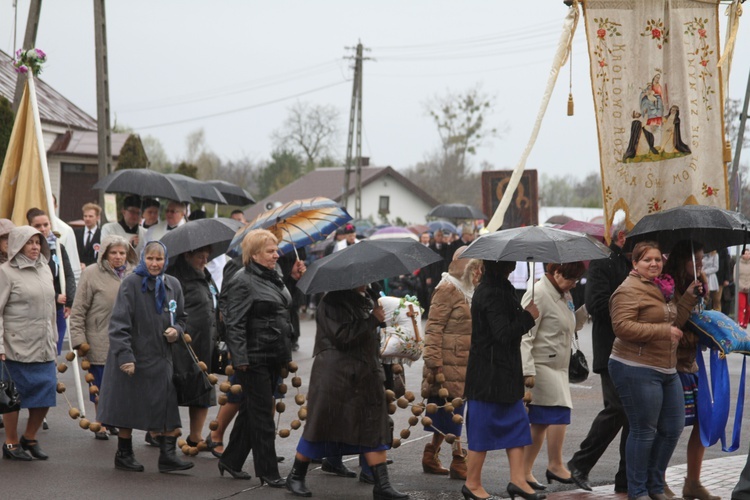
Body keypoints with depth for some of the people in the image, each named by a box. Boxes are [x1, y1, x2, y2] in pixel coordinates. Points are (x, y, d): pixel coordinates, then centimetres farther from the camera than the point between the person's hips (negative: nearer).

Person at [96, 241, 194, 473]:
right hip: (134, 357, -4)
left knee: (165, 409, -4)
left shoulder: (172, 285, 8)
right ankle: (124, 454, 19)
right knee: (127, 410, 6)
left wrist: (176, 330, -2)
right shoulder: (131, 283, -9)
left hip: (160, 358, 4)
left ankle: (167, 455, -1)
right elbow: (119, 323, -13)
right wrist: (124, 356, -21)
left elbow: (181, 317, 21)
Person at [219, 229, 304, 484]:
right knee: (262, 415, -3)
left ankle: (231, 461, 26)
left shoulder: (273, 278, 14)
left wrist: (294, 279, 14)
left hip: (274, 357, 9)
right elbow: (235, 324, -16)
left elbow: (285, 308, 27)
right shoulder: (243, 281, -12)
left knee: (251, 412, 15)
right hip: (254, 358, -8)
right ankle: (267, 471, 2)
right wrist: (240, 358, -21)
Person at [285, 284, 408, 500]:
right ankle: (296, 477, 16)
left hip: (366, 376, 7)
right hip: (335, 375, -7)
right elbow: (342, 336, -21)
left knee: (374, 429, 1)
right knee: (321, 425, 1)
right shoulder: (333, 301, -10)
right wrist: (373, 320, -17)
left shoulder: (368, 299, 14)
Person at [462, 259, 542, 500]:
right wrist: (528, 316, -13)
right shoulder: (492, 294, -19)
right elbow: (504, 334, -23)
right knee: (483, 428, -1)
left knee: (517, 424, 10)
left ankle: (517, 480, 11)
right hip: (491, 374, -10)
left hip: (504, 372, 10)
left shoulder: (499, 289, 13)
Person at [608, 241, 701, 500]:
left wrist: (689, 295, 10)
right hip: (636, 369, -9)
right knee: (644, 431, -2)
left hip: (667, 370, 9)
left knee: (673, 428, 12)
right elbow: (622, 327, -22)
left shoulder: (661, 289, 16)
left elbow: (673, 320, 22)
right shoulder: (629, 291, -12)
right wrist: (664, 331, -21)